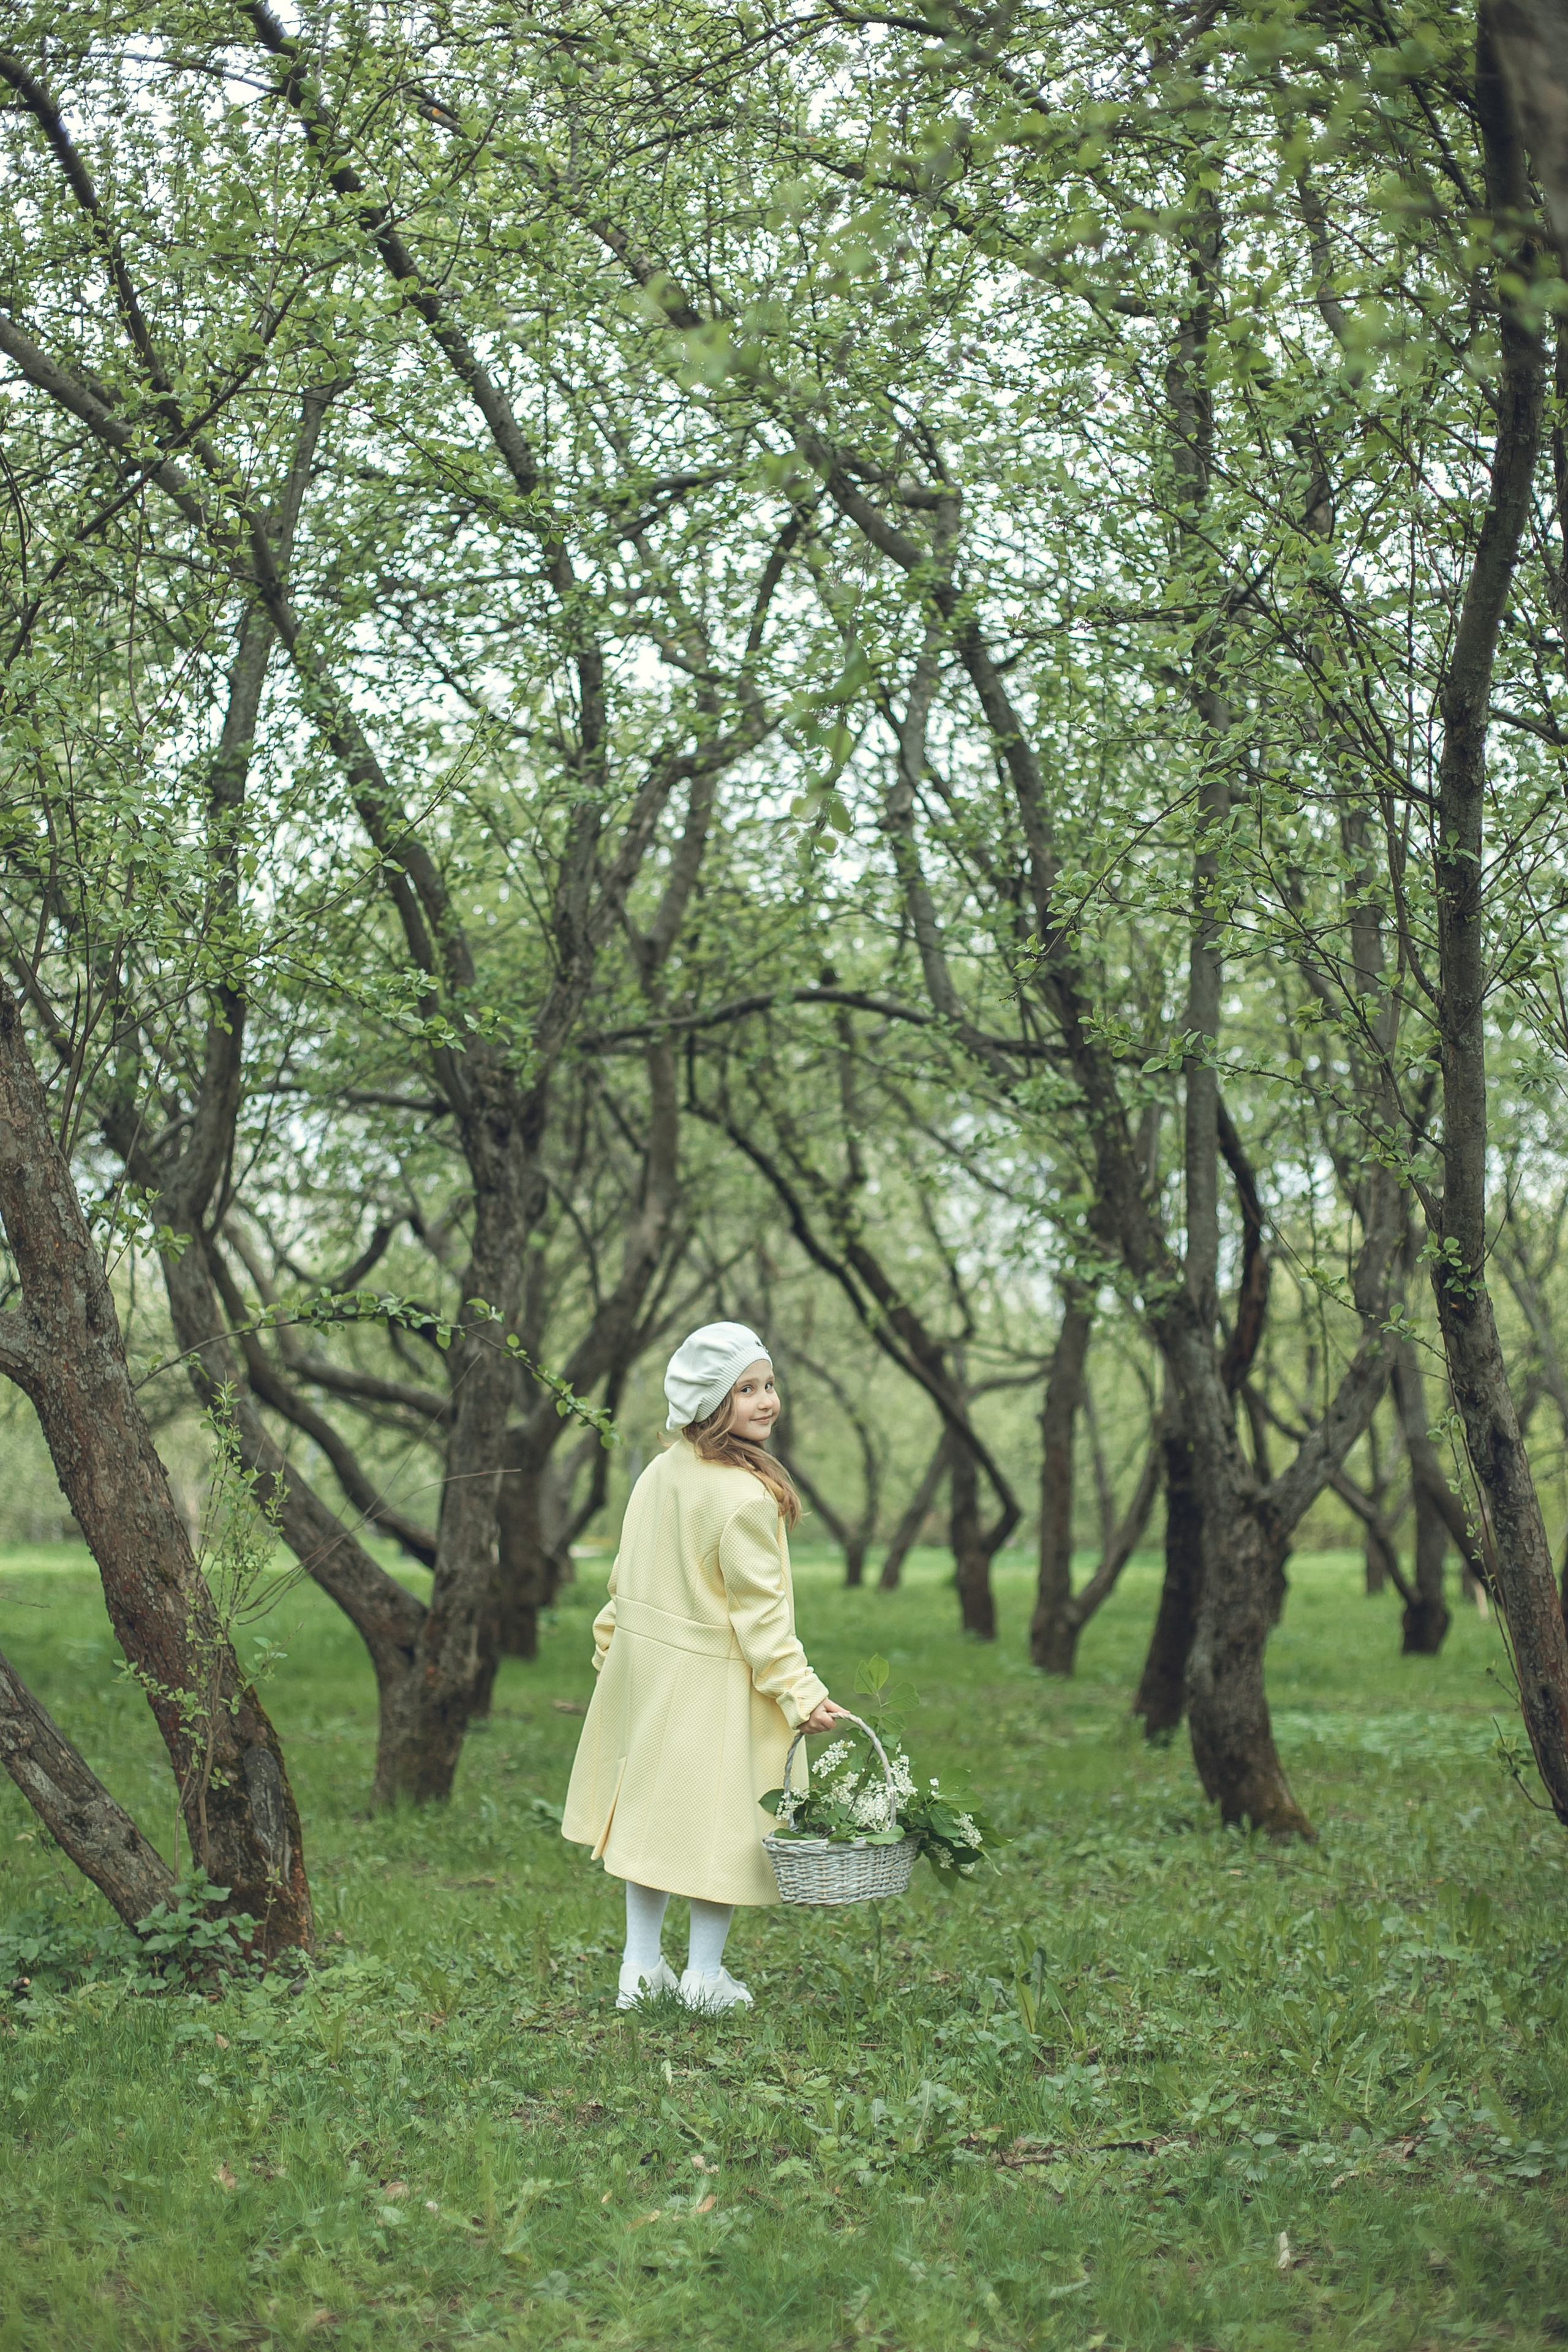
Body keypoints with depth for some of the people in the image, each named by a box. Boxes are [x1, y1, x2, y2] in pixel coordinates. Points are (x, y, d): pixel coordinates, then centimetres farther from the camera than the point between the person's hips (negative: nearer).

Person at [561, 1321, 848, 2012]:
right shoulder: (745, 1497, -21)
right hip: (713, 1681, -7)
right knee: (718, 1820, 5)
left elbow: (625, 1582, 11)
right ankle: (705, 1977, 13)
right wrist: (800, 1693, -15)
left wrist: (611, 1652, 23)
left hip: (644, 1668, 8)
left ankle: (641, 1969, 22)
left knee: (653, 1813, 15)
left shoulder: (660, 1472, 2)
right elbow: (759, 1611, -20)